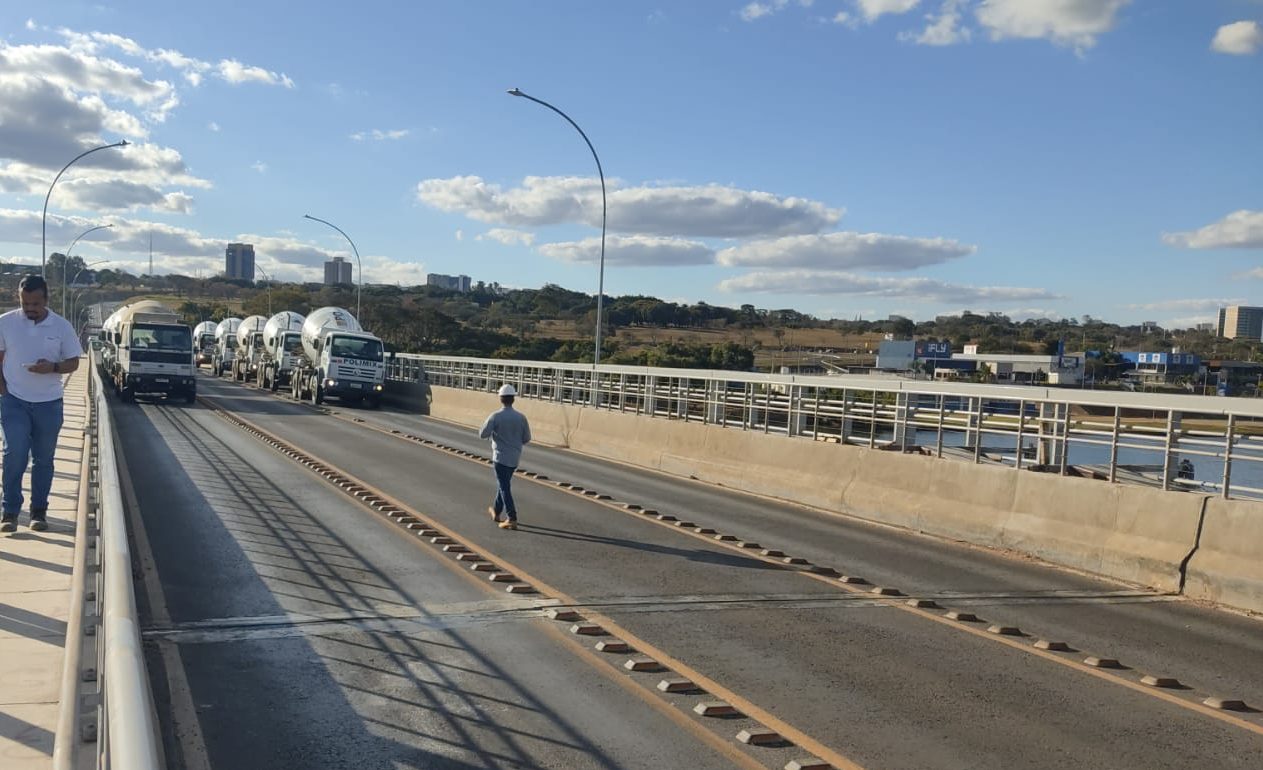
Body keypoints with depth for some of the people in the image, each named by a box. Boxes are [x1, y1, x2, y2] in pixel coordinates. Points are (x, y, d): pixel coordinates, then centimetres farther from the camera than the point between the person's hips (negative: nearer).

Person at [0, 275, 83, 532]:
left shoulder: (62, 326, -2)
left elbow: (73, 362, 2)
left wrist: (53, 367, -18)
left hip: (49, 403, 1)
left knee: (43, 459, 7)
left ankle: (39, 512, 17)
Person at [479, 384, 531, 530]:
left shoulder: (495, 416, -15)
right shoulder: (521, 417, -4)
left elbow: (482, 434, -14)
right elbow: (527, 439, 2)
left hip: (500, 457, -5)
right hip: (515, 458, 5)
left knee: (504, 488, -2)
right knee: (503, 484, 22)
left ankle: (512, 519, -8)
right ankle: (496, 512, 37)